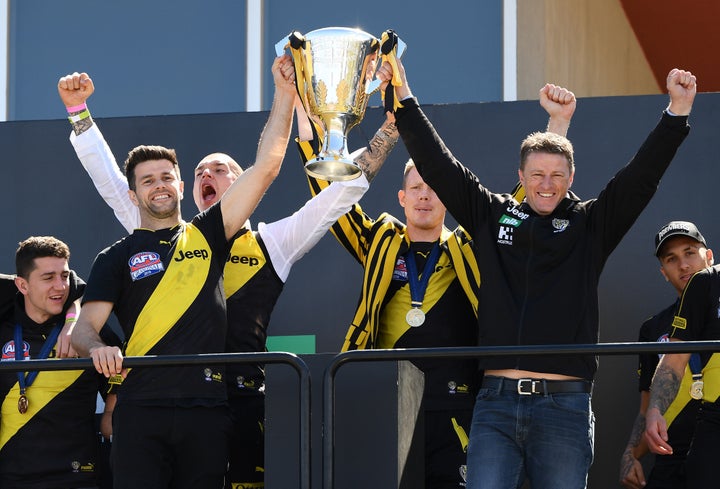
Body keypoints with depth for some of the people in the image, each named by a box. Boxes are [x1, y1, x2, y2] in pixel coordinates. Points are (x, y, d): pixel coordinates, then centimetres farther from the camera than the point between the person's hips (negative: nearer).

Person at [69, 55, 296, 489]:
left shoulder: (206, 236, 15)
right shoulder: (118, 257, 12)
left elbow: (266, 166, 9)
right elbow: (85, 326, 2)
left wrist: (285, 93, 4)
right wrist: (96, 348, -23)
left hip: (207, 409, 2)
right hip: (142, 410, -2)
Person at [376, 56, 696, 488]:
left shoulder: (591, 226, 9)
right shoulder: (491, 216, 13)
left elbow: (641, 176, 1)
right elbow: (438, 166, 13)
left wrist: (677, 113, -9)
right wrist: (404, 101, 10)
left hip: (565, 407, -1)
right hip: (496, 404, 1)